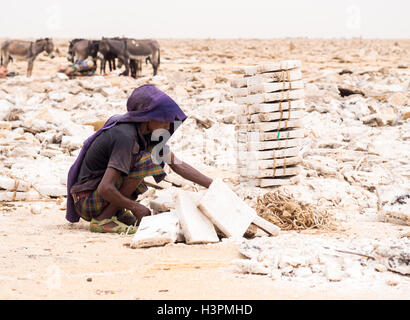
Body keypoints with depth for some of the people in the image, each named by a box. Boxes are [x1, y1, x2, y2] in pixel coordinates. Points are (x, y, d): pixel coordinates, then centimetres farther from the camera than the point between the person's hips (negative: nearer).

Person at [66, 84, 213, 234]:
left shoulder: (145, 132, 1)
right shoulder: (125, 136, -26)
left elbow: (178, 165, 8)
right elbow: (105, 189, -31)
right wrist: (134, 207, -18)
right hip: (86, 203, -9)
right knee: (144, 161, -24)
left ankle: (118, 213, 8)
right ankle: (102, 220, -16)